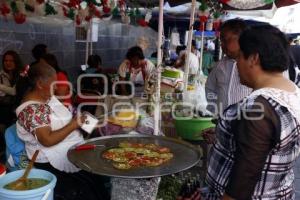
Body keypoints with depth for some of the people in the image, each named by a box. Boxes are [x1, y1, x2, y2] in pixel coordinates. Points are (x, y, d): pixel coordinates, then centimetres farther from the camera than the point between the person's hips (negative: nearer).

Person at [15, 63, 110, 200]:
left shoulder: (47, 96, 6)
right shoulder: (31, 110, -22)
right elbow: (47, 140, -26)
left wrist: (78, 119, 1)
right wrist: (73, 125, -22)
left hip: (71, 148, 9)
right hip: (51, 162, -9)